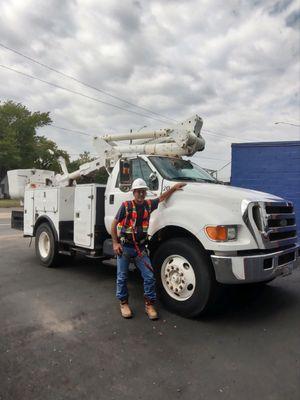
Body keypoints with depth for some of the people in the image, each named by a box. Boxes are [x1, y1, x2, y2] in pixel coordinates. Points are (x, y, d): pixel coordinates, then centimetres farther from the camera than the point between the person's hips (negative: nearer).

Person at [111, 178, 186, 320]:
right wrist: (115, 243, -9)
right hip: (124, 247, -3)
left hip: (140, 247, 3)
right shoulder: (126, 206, -10)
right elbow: (114, 224, -5)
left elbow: (162, 198, 18)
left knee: (149, 276, -1)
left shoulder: (148, 204, 3)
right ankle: (123, 303, 26)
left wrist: (174, 187, 10)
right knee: (122, 277, 7)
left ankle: (149, 304, 14)